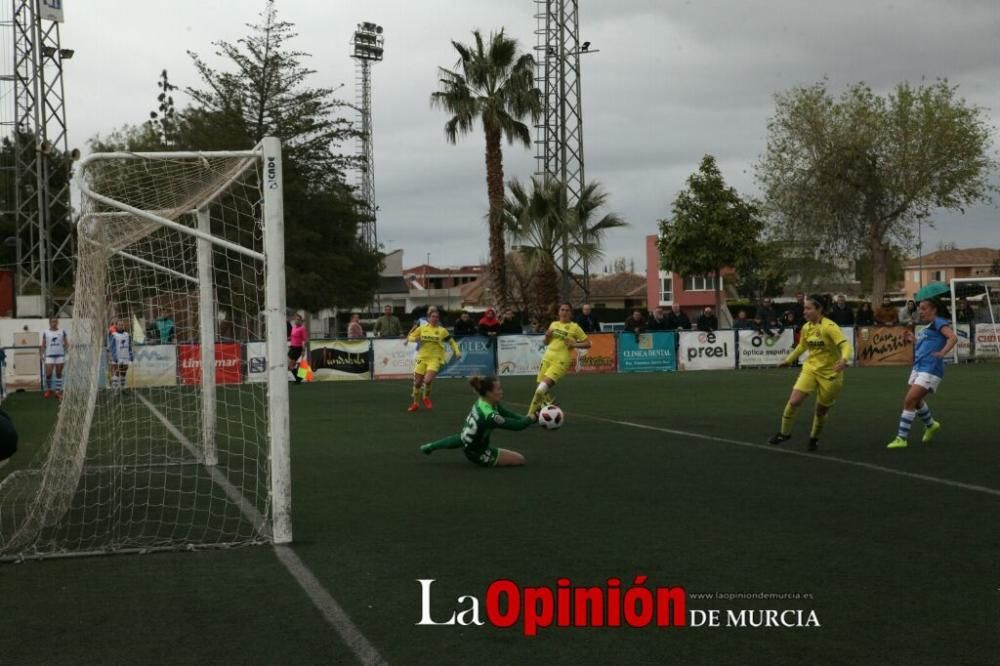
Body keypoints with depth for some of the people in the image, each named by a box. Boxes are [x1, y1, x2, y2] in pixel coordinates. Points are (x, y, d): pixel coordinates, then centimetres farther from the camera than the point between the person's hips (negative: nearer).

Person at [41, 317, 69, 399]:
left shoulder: (62, 332, 5)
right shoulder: (46, 333, 5)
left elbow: (66, 343, 5)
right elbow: (43, 345, 8)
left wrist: (66, 350, -12)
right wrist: (42, 354, -2)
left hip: (60, 355, 1)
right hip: (49, 355, -1)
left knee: (59, 373, 3)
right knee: (48, 374, -6)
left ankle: (58, 391, 9)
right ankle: (48, 389, 15)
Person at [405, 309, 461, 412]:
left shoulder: (442, 330, -2)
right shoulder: (422, 328, 2)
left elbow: (451, 342, 7)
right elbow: (410, 337, 9)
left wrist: (457, 351, -6)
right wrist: (416, 338, -13)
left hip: (435, 359, -3)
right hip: (422, 357, 3)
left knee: (427, 380, -22)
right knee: (417, 382, 7)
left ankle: (426, 398, 9)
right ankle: (415, 403, 29)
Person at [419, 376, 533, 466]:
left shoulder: (481, 402, -11)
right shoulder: (489, 415, -36)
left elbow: (509, 415, -5)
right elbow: (517, 426, -32)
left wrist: (526, 418, -13)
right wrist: (533, 418, -20)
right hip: (476, 452, -8)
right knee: (519, 459, -4)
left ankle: (430, 447, 50)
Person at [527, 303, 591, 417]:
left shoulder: (574, 327, 1)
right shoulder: (554, 324, 14)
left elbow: (587, 344, 1)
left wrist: (574, 344, -13)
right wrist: (547, 336, 2)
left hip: (561, 361, -6)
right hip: (548, 357, 6)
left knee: (542, 388, -19)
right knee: (544, 389, 7)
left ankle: (532, 414, -8)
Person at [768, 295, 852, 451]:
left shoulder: (829, 327, -20)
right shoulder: (806, 328, 0)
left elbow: (845, 345, -29)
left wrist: (844, 360, -49)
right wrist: (789, 360, 28)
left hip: (830, 373, -4)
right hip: (811, 368, 4)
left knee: (821, 410, 7)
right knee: (794, 401, -13)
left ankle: (814, 438, 34)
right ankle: (784, 433, 5)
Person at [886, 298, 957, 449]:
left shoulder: (939, 323, -8)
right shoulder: (927, 327, 18)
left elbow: (953, 337, -23)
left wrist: (942, 353, -34)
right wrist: (914, 340, 18)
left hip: (930, 370, -10)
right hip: (918, 368, 10)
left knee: (909, 401, -15)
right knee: (915, 401, 23)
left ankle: (901, 438, -11)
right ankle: (931, 425, 48)